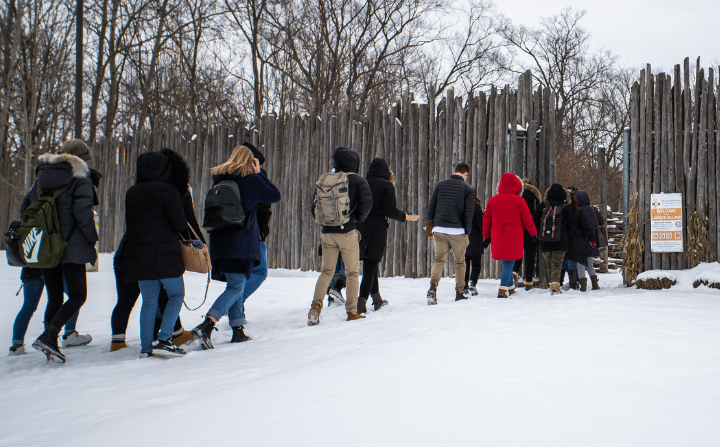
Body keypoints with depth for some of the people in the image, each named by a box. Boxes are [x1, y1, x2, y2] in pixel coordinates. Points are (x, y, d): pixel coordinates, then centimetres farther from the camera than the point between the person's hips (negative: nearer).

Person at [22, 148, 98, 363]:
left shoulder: (41, 179, 13)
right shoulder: (81, 180, -7)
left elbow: (24, 208, 13)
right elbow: (83, 213, -16)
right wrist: (92, 241, -6)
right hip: (71, 248, -6)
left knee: (54, 299, 15)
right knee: (77, 296, 3)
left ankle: (50, 345, 12)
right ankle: (49, 335, -13)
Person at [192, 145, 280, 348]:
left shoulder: (219, 177, 10)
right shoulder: (252, 180, -5)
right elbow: (275, 196, 6)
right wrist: (259, 173, 12)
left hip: (219, 240, 6)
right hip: (241, 242, -6)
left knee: (235, 285, 17)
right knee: (236, 287, -8)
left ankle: (237, 329, 15)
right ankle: (206, 325, -25)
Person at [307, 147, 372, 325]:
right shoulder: (357, 181, -2)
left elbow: (314, 207, 8)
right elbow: (366, 202, -13)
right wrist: (357, 218, 3)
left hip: (327, 232, 3)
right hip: (347, 231, -3)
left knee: (326, 271, 11)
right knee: (352, 272, 7)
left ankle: (316, 305, -7)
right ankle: (352, 312, 8)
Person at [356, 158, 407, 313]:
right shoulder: (386, 186, -7)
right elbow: (390, 211, -12)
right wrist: (403, 216, 6)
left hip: (359, 228, 5)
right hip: (377, 229, -5)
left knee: (371, 266, 18)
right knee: (371, 266, -1)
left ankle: (377, 299, 28)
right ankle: (361, 303, -8)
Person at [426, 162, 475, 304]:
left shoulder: (440, 185, 8)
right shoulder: (468, 189, -1)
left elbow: (431, 207, 8)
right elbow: (469, 212, -6)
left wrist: (430, 226, 15)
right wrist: (467, 232, 0)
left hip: (439, 230, 2)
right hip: (458, 231, -2)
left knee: (439, 260, 5)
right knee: (459, 262, 11)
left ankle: (433, 286, -18)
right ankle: (459, 293, 15)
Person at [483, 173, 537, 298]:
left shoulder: (492, 200, 4)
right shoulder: (519, 200, -6)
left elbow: (486, 220, 10)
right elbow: (527, 220, 0)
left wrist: (487, 236, 21)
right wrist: (533, 233, 16)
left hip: (497, 239, 4)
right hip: (513, 238, -4)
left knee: (507, 264, 18)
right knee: (509, 264, 0)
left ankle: (510, 288, 27)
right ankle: (503, 289, -11)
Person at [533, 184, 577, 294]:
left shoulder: (542, 206, -1)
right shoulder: (565, 208, -4)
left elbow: (533, 221, 2)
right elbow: (572, 226, 0)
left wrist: (539, 233, 15)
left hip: (544, 242, 2)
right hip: (560, 243, -2)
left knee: (548, 263, 13)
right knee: (557, 264, -1)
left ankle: (551, 284, 15)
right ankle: (555, 284, -14)